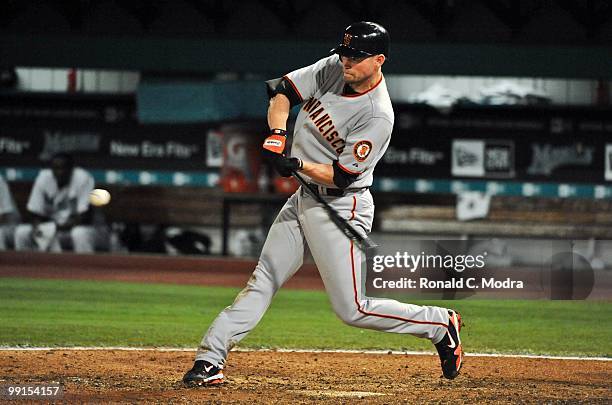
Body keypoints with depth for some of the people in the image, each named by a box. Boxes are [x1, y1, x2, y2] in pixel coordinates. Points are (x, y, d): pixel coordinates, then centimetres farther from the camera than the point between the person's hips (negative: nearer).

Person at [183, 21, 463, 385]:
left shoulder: (378, 116, -21)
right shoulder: (333, 69, -1)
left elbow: (341, 176, -20)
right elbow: (283, 90, 4)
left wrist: (298, 165, -32)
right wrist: (278, 133, -13)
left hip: (342, 207, -7)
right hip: (303, 201, 7)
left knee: (352, 309, -7)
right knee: (263, 282, 3)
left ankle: (441, 324, 9)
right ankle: (210, 358, 2)